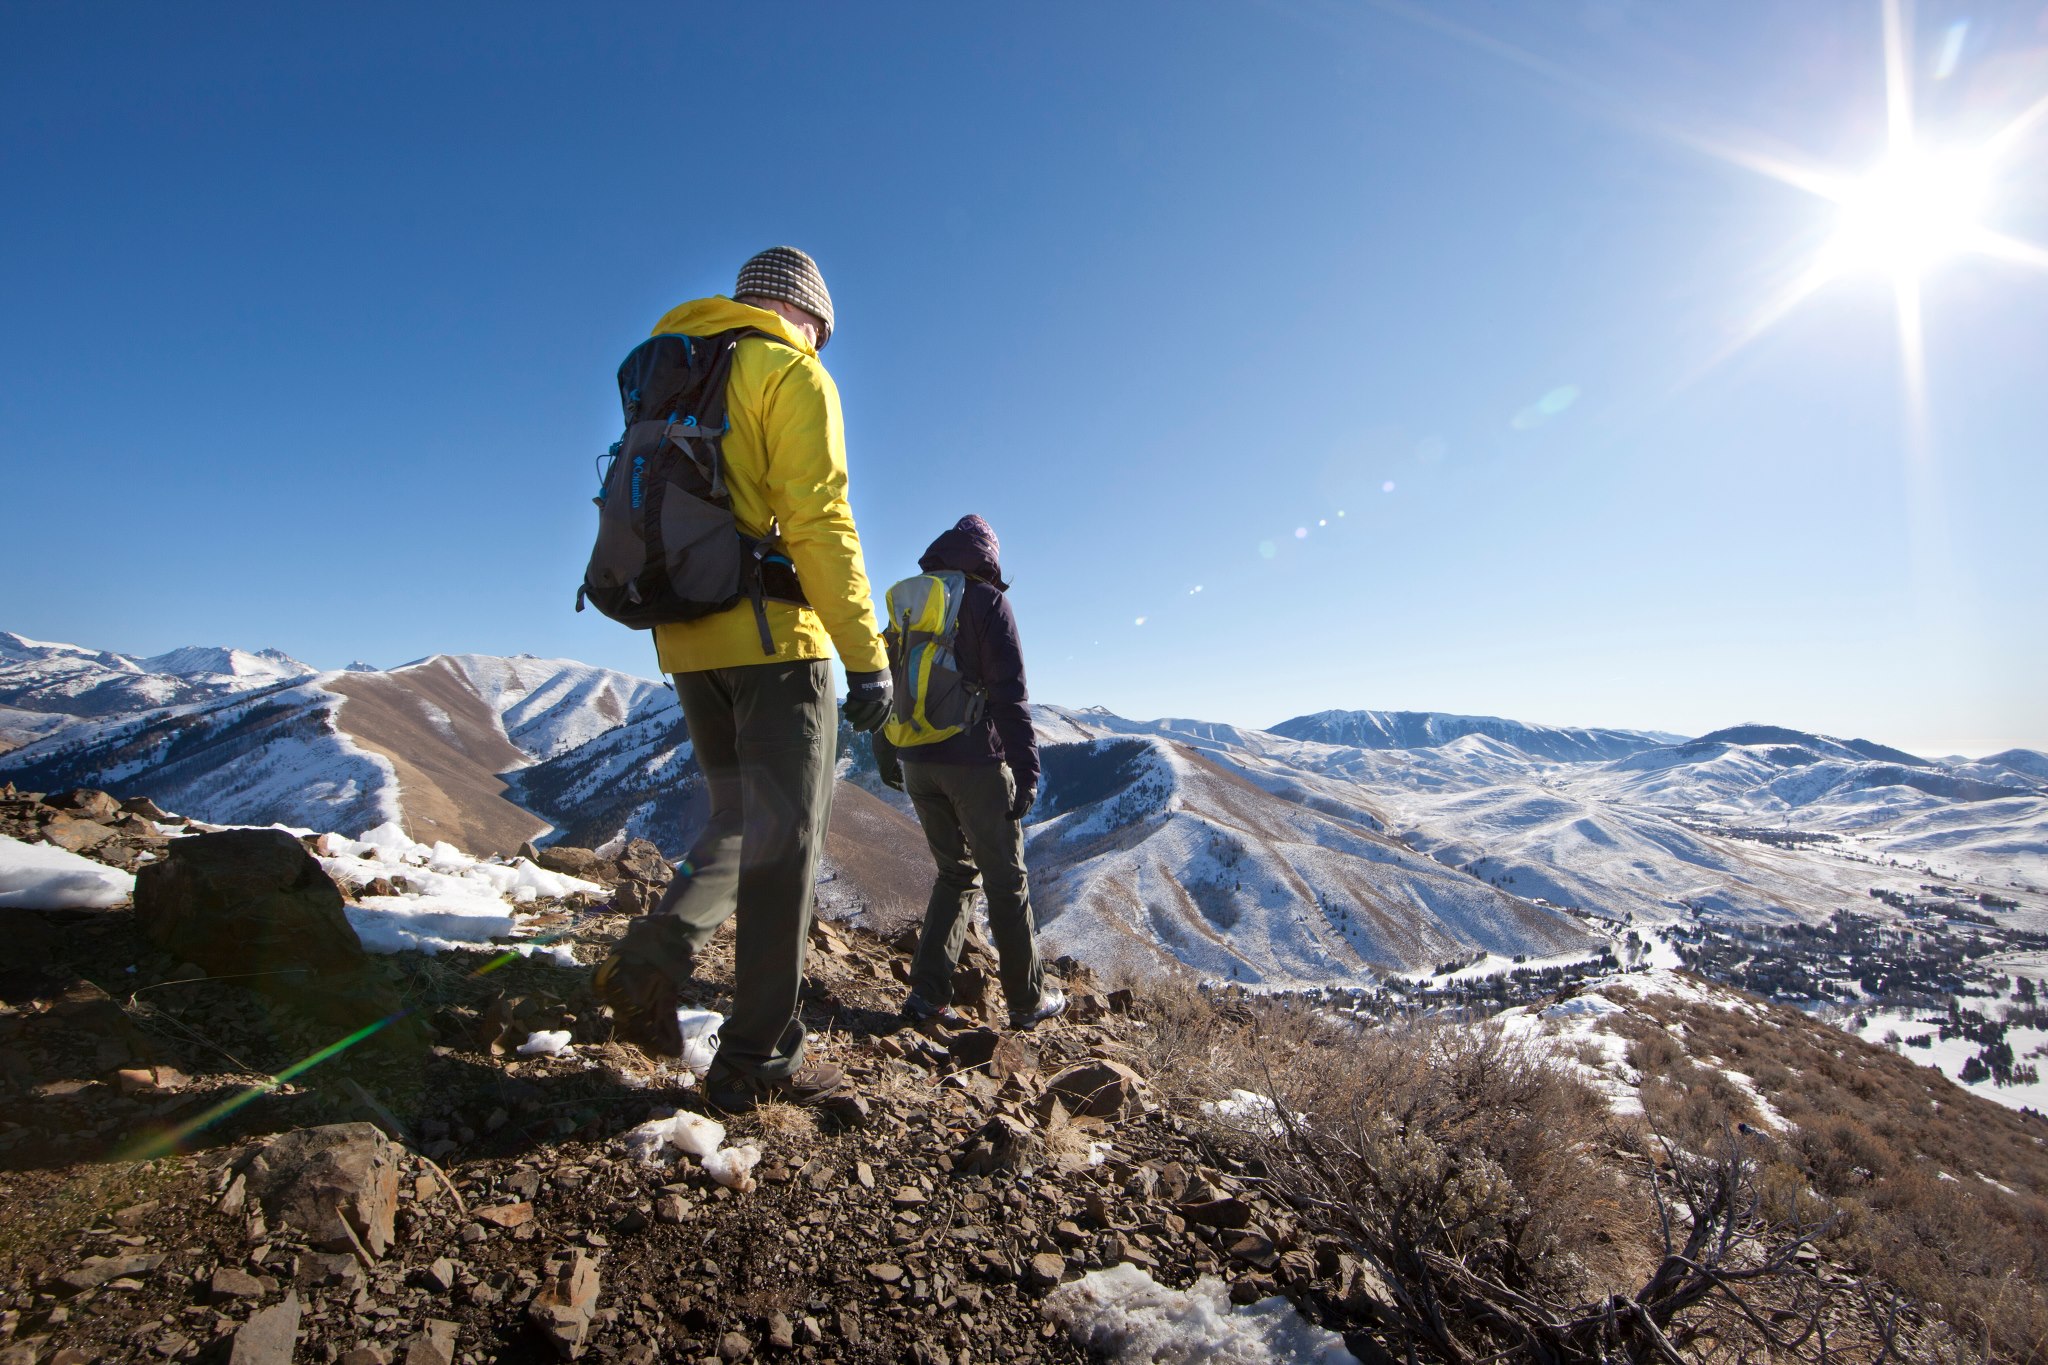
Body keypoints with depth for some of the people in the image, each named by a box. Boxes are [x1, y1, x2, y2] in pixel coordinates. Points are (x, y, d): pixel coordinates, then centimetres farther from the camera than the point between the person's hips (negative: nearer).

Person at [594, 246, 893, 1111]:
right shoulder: (791, 375, -2)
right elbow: (818, 522, -15)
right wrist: (867, 656, -16)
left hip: (686, 640, 7)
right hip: (773, 635, -7)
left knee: (739, 822, 20)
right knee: (783, 839, 0)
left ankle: (655, 954, 0)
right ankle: (758, 1062, 7)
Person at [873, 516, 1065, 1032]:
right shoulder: (987, 601, -5)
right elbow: (1009, 693, -13)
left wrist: (886, 756, 25)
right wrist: (1026, 768, -13)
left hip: (918, 763, 6)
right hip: (975, 762, -6)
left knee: (956, 873, 18)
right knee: (1006, 882, 7)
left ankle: (928, 992, 11)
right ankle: (1028, 1000, 17)